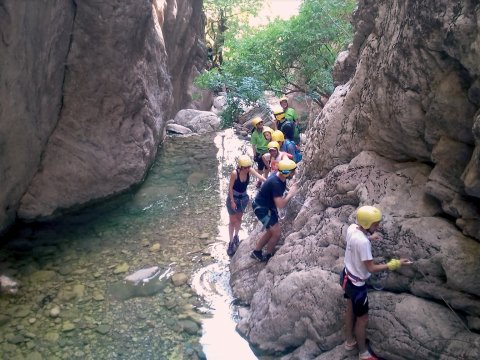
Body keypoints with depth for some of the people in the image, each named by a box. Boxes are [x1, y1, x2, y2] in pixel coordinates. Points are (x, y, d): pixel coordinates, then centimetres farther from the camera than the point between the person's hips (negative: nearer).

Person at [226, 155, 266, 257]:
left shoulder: (250, 171, -18)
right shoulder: (234, 173, -28)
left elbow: (260, 177, -29)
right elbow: (230, 187, -20)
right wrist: (232, 201, -17)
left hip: (244, 198, 4)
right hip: (233, 198, -4)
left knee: (239, 219, 20)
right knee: (233, 221, 4)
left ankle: (236, 236, 43)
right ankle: (231, 243, 14)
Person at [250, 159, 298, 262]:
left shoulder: (280, 177, -8)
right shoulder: (275, 183, -34)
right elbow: (280, 205, -33)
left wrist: (290, 189, -1)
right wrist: (290, 193, -21)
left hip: (269, 206, 10)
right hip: (261, 208, -10)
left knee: (271, 232, 20)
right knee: (276, 234, -6)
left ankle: (256, 252, 33)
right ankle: (268, 256, 16)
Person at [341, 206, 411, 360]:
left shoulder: (352, 228, -11)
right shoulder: (363, 242, -35)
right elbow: (371, 268, -27)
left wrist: (370, 238, 9)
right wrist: (394, 264, -22)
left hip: (347, 277, 9)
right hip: (356, 284, -8)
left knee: (351, 309, 28)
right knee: (362, 319, 12)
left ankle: (350, 341, 49)